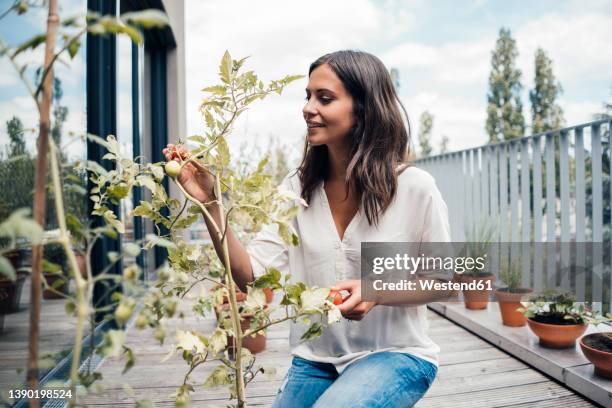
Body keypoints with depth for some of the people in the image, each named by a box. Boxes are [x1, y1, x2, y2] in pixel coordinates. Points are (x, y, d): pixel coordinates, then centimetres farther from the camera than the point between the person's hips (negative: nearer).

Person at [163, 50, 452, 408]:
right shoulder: (296, 189, -4)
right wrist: (211, 202, -21)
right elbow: (252, 276, -9)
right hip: (316, 359, 4)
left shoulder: (414, 188, -13)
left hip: (396, 355, -3)